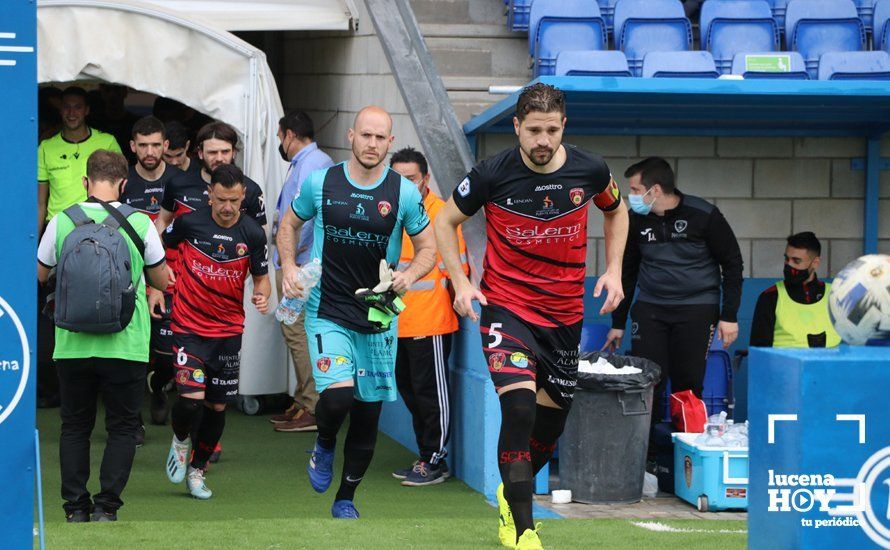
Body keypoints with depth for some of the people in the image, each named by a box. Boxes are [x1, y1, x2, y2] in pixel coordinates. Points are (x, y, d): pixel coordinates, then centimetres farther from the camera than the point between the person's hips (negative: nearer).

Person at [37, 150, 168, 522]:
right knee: (122, 428, 9)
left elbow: (39, 275, 11)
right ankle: (106, 508, 1)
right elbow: (161, 281, 8)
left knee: (75, 426, 14)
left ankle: (75, 507, 10)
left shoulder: (62, 222, -4)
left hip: (72, 346, 1)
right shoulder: (139, 223, -5)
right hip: (125, 347, -1)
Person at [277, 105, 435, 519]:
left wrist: (409, 275, -13)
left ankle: (346, 499, 27)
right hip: (328, 311, -2)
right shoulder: (320, 183, -1)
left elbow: (428, 248, 7)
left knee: (369, 411, 8)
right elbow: (289, 224, 14)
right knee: (337, 395, -23)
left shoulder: (404, 193, -1)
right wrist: (289, 267, -2)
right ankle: (324, 446, 13)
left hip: (378, 317, 2)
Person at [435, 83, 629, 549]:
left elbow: (615, 211, 15)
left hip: (565, 313, 4)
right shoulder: (492, 174, -15)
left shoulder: (589, 170, -8)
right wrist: (460, 283, -7)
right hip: (506, 307, -4)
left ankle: (511, 494, 43)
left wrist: (613, 270, 5)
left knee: (552, 418, 13)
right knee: (519, 406, -22)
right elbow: (446, 221, 2)